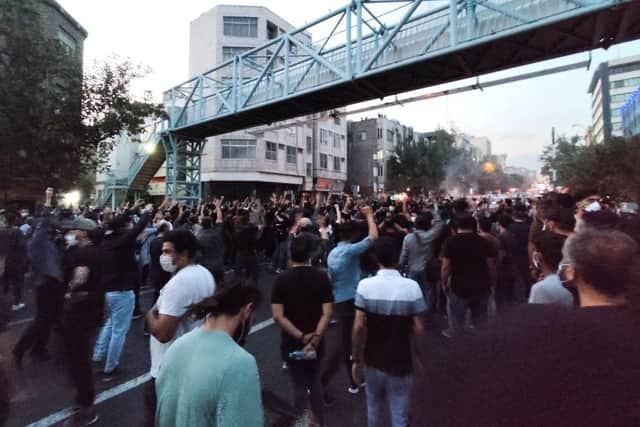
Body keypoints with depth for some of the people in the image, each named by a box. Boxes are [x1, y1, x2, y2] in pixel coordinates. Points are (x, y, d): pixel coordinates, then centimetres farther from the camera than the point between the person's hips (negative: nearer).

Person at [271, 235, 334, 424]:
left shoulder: (281, 279, -12)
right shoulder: (321, 277, -10)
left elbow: (278, 316, -17)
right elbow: (327, 313, -15)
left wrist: (302, 337, -14)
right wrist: (315, 338, -15)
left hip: (292, 343, -2)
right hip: (316, 343, 2)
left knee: (299, 385, 17)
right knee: (315, 382, 24)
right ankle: (319, 422, 38)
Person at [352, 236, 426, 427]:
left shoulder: (365, 285, -15)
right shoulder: (412, 287, -15)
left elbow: (359, 327, -14)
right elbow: (418, 329, -11)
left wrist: (356, 359, -1)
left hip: (373, 361, 1)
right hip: (401, 363, -1)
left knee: (375, 410, 25)